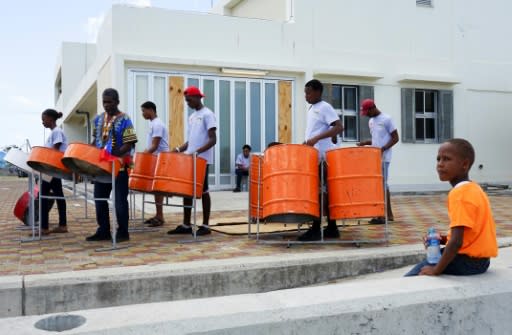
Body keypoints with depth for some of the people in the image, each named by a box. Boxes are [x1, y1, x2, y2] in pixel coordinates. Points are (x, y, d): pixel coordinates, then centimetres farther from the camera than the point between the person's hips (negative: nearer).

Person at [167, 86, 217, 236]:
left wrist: (197, 152, -27)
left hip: (202, 160, -8)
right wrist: (177, 150, 7)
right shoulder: (192, 116, 18)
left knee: (202, 191, -3)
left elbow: (213, 140, -16)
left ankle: (205, 225, 5)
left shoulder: (207, 114, -8)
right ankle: (186, 225, 14)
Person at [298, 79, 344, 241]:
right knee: (323, 191, 9)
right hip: (313, 156, 9)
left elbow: (339, 127, -20)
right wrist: (306, 143, 14)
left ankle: (316, 229, -5)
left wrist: (317, 138, -27)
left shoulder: (325, 108, -8)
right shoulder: (312, 109, 19)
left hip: (321, 157, -9)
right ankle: (331, 228, 14)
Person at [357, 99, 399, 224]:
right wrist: (365, 142, 5)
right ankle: (389, 214, 17)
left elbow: (395, 138, -10)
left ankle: (383, 215, -6)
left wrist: (383, 149, -21)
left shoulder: (386, 119, -9)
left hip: (383, 158, -8)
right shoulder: (371, 121, 15)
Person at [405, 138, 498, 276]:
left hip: (469, 261, -10)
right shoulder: (472, 188, 9)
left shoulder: (458, 194, -21)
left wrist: (436, 270, -19)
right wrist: (444, 239, 3)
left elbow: (456, 242, -27)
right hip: (479, 258, 10)